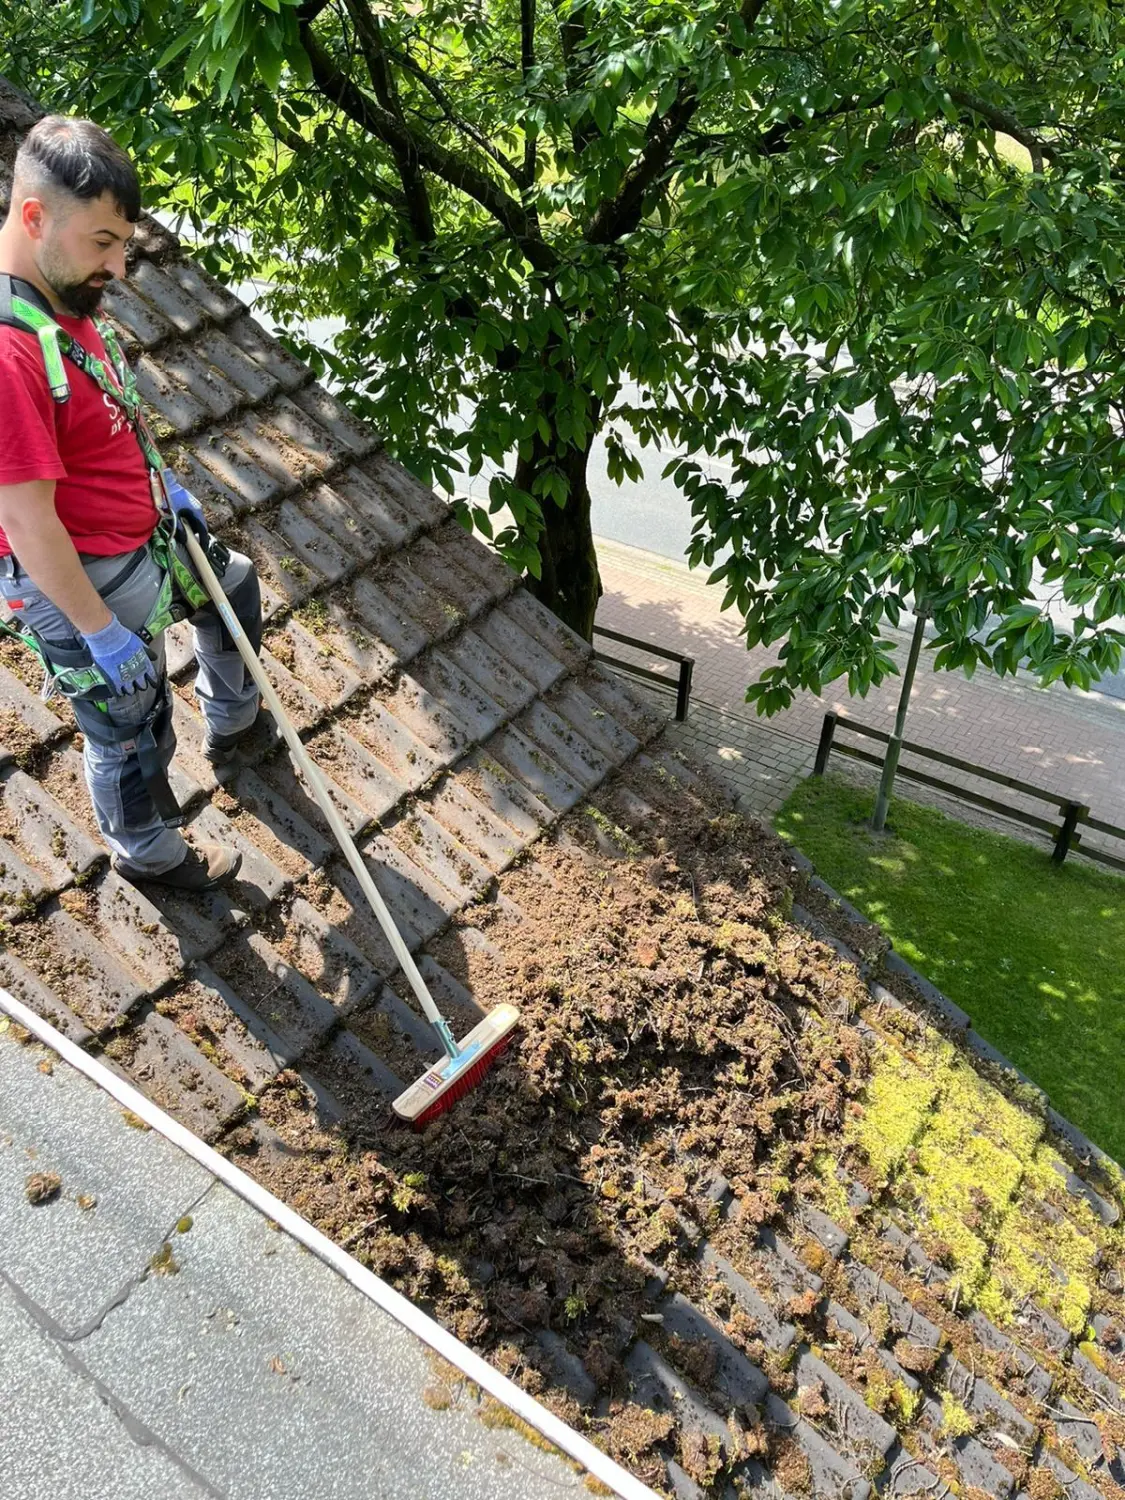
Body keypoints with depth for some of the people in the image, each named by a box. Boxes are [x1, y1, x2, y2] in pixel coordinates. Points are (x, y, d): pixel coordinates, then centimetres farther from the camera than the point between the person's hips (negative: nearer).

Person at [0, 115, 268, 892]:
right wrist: (102, 632, -23)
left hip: (146, 537, 10)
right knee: (131, 731, 11)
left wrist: (166, 484, 19)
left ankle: (232, 721, 55)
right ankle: (149, 853, 40)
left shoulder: (63, 293, -3)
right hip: (79, 579, -9)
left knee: (233, 584, 30)